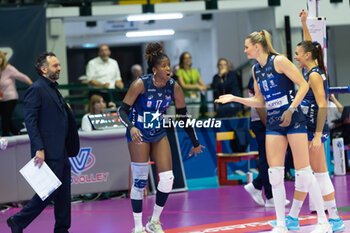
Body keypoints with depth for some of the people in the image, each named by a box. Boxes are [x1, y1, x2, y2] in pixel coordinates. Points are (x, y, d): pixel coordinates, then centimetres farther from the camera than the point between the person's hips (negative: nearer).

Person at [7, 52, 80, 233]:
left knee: (64, 194, 10)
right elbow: (30, 121, -17)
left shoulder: (54, 90, 18)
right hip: (49, 152, -9)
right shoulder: (36, 89, -11)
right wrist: (39, 149, -23)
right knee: (49, 191, -6)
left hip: (61, 152, 9)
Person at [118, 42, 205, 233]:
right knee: (140, 181, -4)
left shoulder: (174, 87, -6)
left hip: (159, 134, 4)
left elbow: (183, 116, 5)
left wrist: (195, 143, 10)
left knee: (167, 178, -4)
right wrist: (131, 127, -37)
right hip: (139, 135, -4)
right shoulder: (141, 84, -19)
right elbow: (122, 110, -17)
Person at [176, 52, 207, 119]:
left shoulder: (195, 71, 15)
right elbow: (183, 85, -10)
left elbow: (203, 86, 13)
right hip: (185, 97, -5)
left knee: (195, 118, 1)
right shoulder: (180, 72, 1)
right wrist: (197, 86, -13)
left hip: (196, 97, 5)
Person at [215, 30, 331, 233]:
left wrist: (291, 109, -18)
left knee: (304, 172, -7)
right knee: (275, 174, 0)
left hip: (294, 120, -7)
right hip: (273, 123, 7)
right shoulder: (255, 70, 12)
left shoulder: (278, 61, -10)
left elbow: (303, 85, -11)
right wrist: (235, 98, 11)